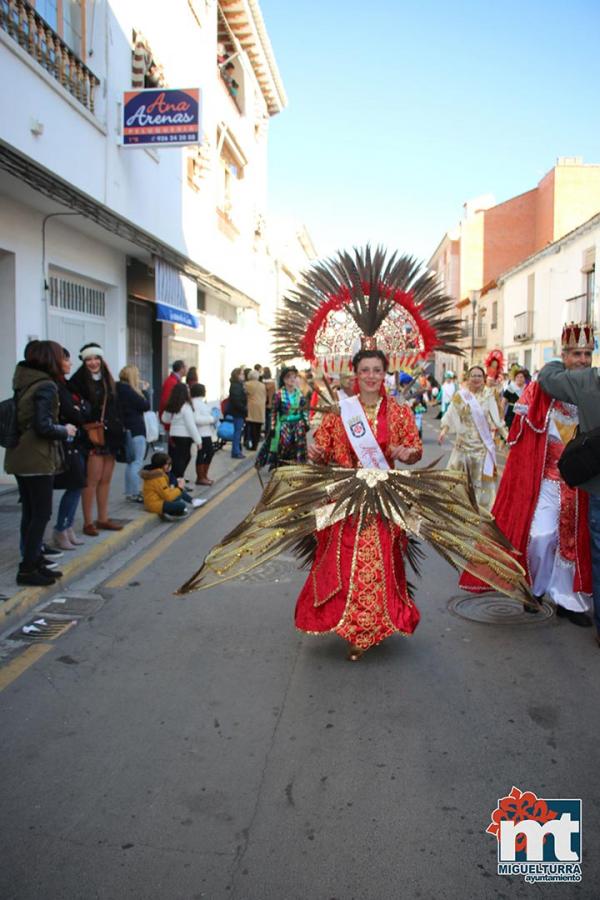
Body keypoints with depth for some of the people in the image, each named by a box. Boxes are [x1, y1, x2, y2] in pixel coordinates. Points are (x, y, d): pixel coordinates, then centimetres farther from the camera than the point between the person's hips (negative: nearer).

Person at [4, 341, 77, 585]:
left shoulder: (24, 382, 10)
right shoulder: (46, 386, -16)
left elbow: (25, 419, 13)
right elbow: (43, 427, -21)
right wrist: (65, 430, -5)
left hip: (20, 457, 9)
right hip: (37, 460, -9)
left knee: (30, 513, 14)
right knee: (41, 514, 0)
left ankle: (34, 562, 23)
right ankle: (27, 570, 4)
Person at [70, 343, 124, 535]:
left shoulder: (108, 381, 14)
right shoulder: (79, 381, -5)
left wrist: (119, 432, 11)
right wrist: (87, 427, -16)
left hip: (111, 436, 6)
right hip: (92, 437, -6)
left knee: (106, 480, 10)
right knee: (92, 480, -6)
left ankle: (103, 519, 18)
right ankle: (88, 522, 1)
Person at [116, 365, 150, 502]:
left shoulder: (121, 389, 10)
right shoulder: (129, 391, -17)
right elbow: (146, 406, -14)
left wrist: (141, 391, 2)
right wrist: (144, 391, -2)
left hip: (128, 430, 10)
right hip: (136, 431, -10)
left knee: (131, 462, 16)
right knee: (137, 463, -6)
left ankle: (130, 492, 22)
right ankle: (135, 494, -4)